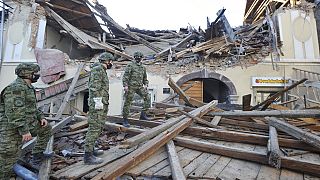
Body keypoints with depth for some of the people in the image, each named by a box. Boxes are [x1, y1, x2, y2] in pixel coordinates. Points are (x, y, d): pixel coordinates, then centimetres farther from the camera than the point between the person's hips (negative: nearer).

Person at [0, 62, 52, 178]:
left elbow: (31, 107, 20)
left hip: (26, 123, 10)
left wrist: (41, 117, 7)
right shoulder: (16, 88, -21)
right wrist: (24, 131, -28)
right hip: (12, 128, -10)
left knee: (46, 129, 18)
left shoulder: (28, 88, 11)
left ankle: (37, 156, 26)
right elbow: (14, 112, -28)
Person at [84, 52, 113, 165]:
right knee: (94, 129, -6)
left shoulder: (102, 70, 20)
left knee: (99, 128, 17)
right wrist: (98, 101, -23)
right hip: (98, 104, -10)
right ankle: (88, 156, 2)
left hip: (102, 104, 10)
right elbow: (94, 87, -20)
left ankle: (91, 149, 30)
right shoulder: (97, 69, -10)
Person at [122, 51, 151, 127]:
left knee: (147, 98, -8)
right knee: (127, 103, -1)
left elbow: (145, 78, 24)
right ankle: (125, 120, 10)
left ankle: (143, 114, 4)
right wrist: (125, 85, -18)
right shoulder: (130, 66, -2)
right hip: (131, 87, -5)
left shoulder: (143, 67, 16)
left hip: (140, 86, 5)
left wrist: (145, 85, 9)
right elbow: (125, 76, -8)